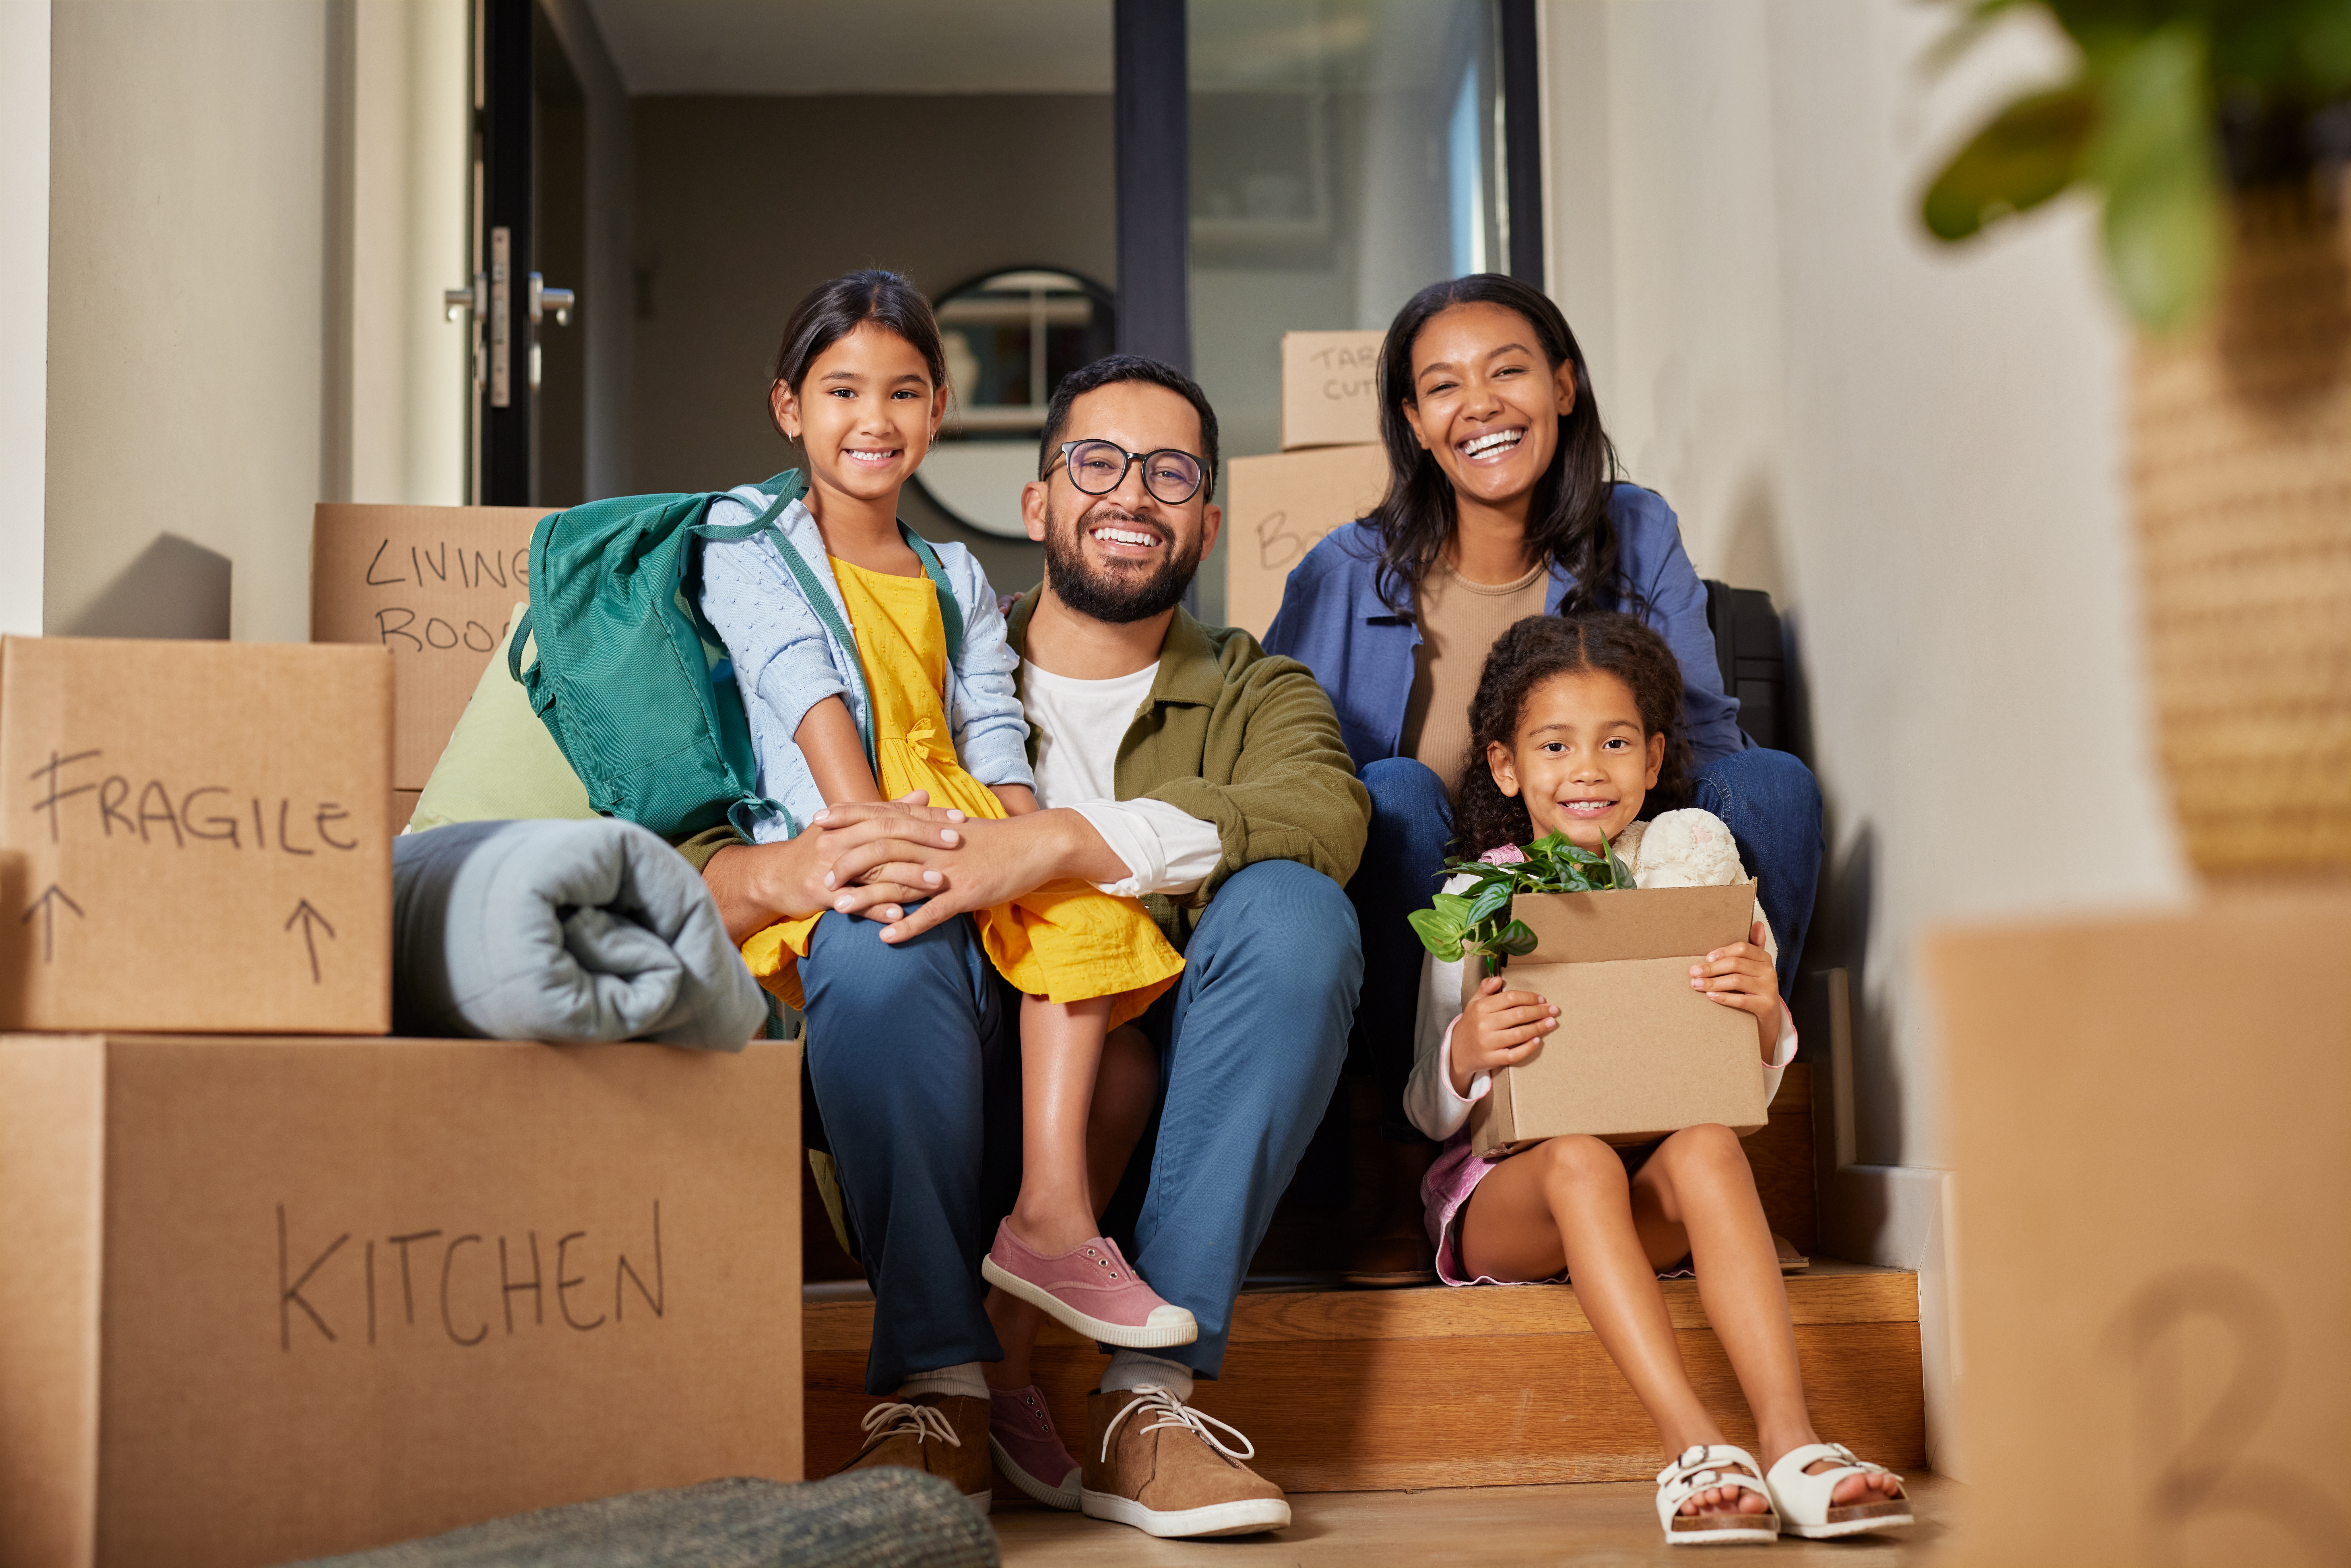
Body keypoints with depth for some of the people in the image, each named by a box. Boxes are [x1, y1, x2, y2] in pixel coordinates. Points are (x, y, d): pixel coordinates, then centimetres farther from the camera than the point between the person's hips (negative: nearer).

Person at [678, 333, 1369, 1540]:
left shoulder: (1257, 695, 13)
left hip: (1165, 1123, 0)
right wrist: (786, 871, -24)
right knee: (879, 915, -26)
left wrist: (1052, 844, -28)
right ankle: (938, 1389, -24)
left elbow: (1322, 812, -14)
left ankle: (1150, 1398, -25)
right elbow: (683, 868, 2)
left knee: (1294, 910, -25)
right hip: (957, 1117, 0)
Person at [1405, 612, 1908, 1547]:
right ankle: (1694, 1446, -43)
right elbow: (1430, 1112, 4)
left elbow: (1752, 1085, 8)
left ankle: (1790, 1441, -43)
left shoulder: (1691, 855, 9)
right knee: (1580, 1160, -34)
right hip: (1505, 1192, -1)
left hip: (1655, 1201, 1)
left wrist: (1764, 1015, -16)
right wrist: (1466, 1051, -19)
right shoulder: (1475, 902, 6)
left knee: (1708, 1146, -32)